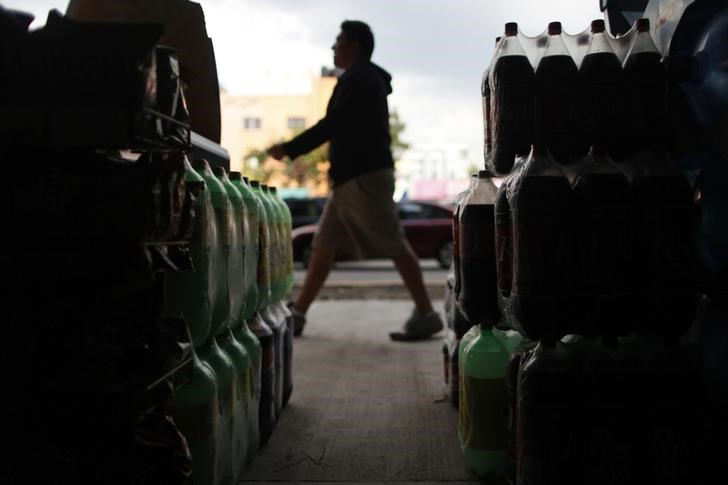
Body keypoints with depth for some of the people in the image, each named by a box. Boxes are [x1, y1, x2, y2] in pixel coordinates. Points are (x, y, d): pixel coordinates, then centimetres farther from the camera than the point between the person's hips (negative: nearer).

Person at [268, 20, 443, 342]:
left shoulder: (359, 79, -10)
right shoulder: (366, 78, 21)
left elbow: (332, 124, -16)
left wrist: (289, 149, -12)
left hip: (365, 174, -11)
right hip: (352, 176, 11)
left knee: (394, 245, -8)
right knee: (324, 243, 8)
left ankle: (426, 315, -3)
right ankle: (297, 314, 11)